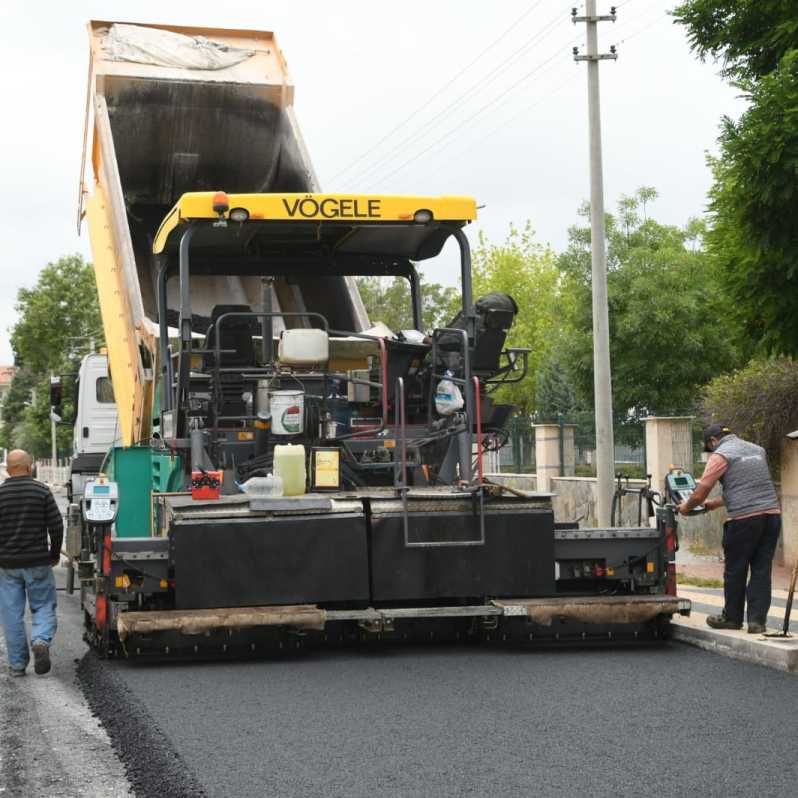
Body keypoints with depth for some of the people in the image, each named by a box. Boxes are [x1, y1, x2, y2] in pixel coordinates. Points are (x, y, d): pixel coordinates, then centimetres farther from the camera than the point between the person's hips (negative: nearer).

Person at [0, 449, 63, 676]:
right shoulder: (42, 491, -4)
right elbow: (56, 526, -4)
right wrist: (54, 554, 10)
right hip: (38, 563, -1)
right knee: (43, 607, 10)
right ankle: (41, 640, -18)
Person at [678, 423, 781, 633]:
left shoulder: (721, 455, -1)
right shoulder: (757, 450, 20)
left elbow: (702, 490, -5)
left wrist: (686, 507, 15)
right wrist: (716, 503, 35)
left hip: (745, 519, -6)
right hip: (772, 514, 6)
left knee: (735, 571, 8)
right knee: (762, 570, 8)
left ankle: (732, 618, 18)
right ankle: (757, 620, 6)